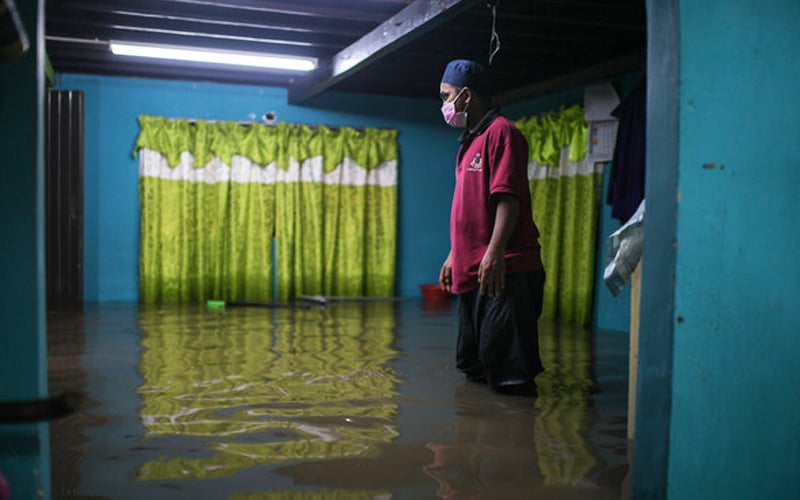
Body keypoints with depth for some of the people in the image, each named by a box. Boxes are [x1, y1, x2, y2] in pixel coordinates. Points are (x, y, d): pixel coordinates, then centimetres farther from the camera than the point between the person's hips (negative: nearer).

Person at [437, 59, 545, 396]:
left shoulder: (500, 132, -8)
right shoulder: (470, 141, 22)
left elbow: (508, 198, -19)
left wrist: (494, 253, -27)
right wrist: (454, 255, 24)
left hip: (503, 271, -11)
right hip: (471, 270, 11)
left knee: (507, 373, -8)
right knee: (474, 368, 18)